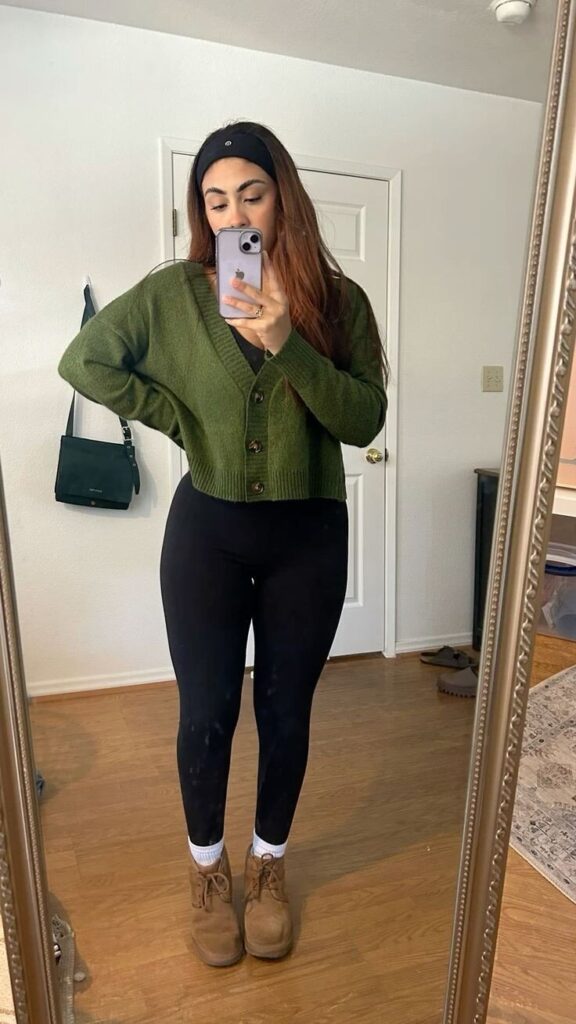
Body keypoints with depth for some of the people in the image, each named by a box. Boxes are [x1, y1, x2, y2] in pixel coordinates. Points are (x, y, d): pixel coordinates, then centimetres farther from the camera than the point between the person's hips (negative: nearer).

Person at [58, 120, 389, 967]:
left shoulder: (337, 299, -1)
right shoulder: (172, 293, -1)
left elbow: (364, 420, -10)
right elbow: (83, 361, 0)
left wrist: (286, 343, -22)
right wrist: (182, 422, -6)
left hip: (309, 535, 1)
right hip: (207, 530, 0)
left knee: (286, 711, 13)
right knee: (206, 713, 9)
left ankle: (269, 864, 40)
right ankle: (208, 867, 38)